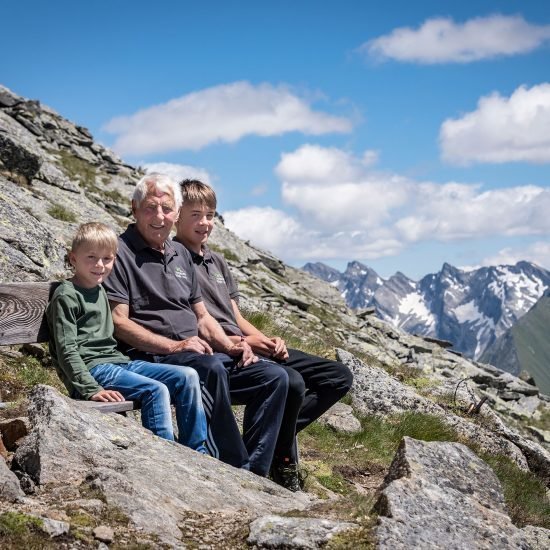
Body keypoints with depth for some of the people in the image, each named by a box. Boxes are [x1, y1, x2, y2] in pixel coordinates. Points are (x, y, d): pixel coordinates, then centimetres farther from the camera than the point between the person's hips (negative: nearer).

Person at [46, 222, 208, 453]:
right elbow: (66, 350, -14)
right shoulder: (66, 296, -7)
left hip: (116, 361, 9)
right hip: (93, 368, -9)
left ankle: (196, 453, -2)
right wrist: (91, 389, -23)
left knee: (187, 377, -4)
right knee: (156, 390, -28)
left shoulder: (100, 291, 20)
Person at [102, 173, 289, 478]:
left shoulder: (180, 254, 22)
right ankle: (233, 468, -33)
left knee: (275, 378, -9)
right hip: (151, 358, -8)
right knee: (212, 368, -37)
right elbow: (119, 322, -10)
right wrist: (173, 346, -19)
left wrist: (230, 346, 4)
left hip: (200, 353, 8)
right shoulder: (120, 252, -1)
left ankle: (253, 473, -14)